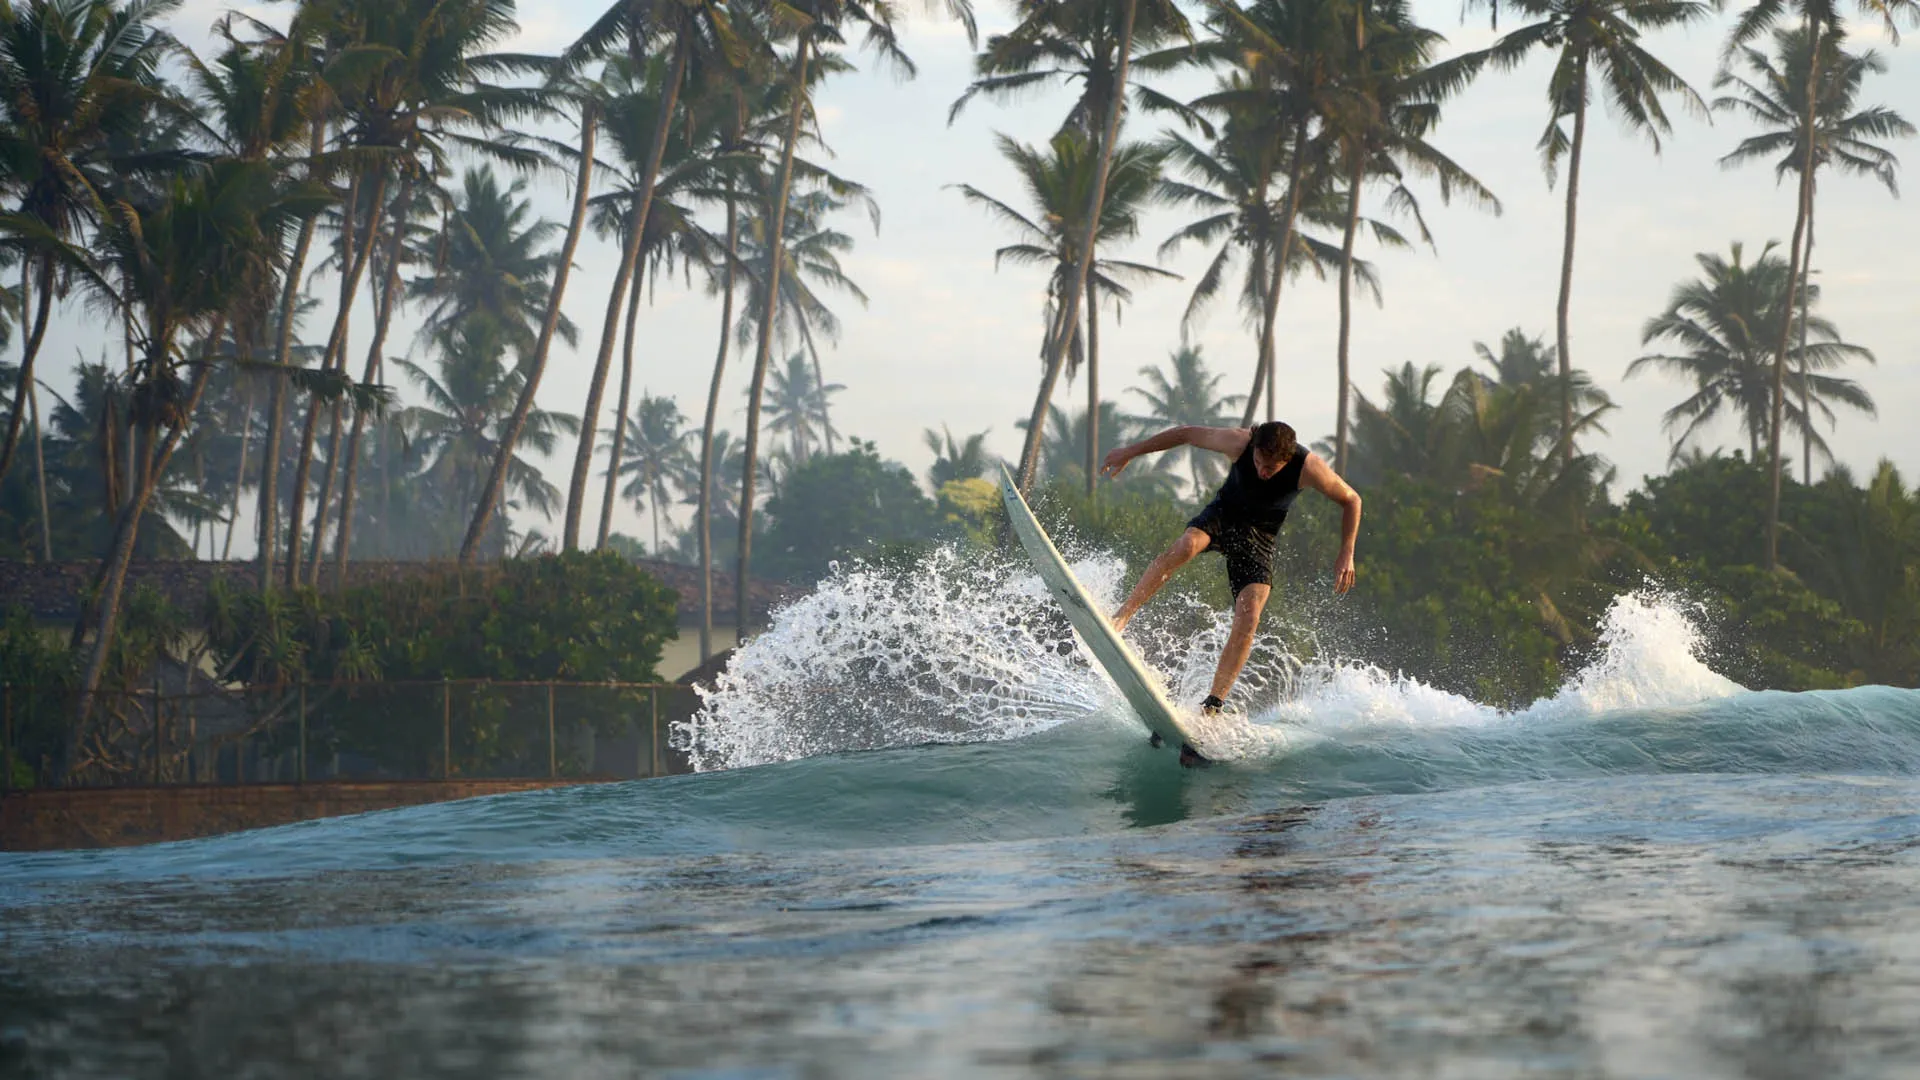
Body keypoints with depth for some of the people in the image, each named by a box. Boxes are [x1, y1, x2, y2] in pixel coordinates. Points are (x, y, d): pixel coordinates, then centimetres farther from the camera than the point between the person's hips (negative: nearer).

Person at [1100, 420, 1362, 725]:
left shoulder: (1309, 468, -26)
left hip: (1258, 536, 0)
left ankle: (1214, 703, -16)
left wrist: (1346, 554, -16)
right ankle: (1121, 617, -31)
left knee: (1248, 619, -20)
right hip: (1223, 514, 0)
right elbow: (1187, 434, -10)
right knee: (1186, 546, -34)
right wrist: (1130, 452, -4)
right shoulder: (1240, 442, -25)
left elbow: (1351, 500, -10)